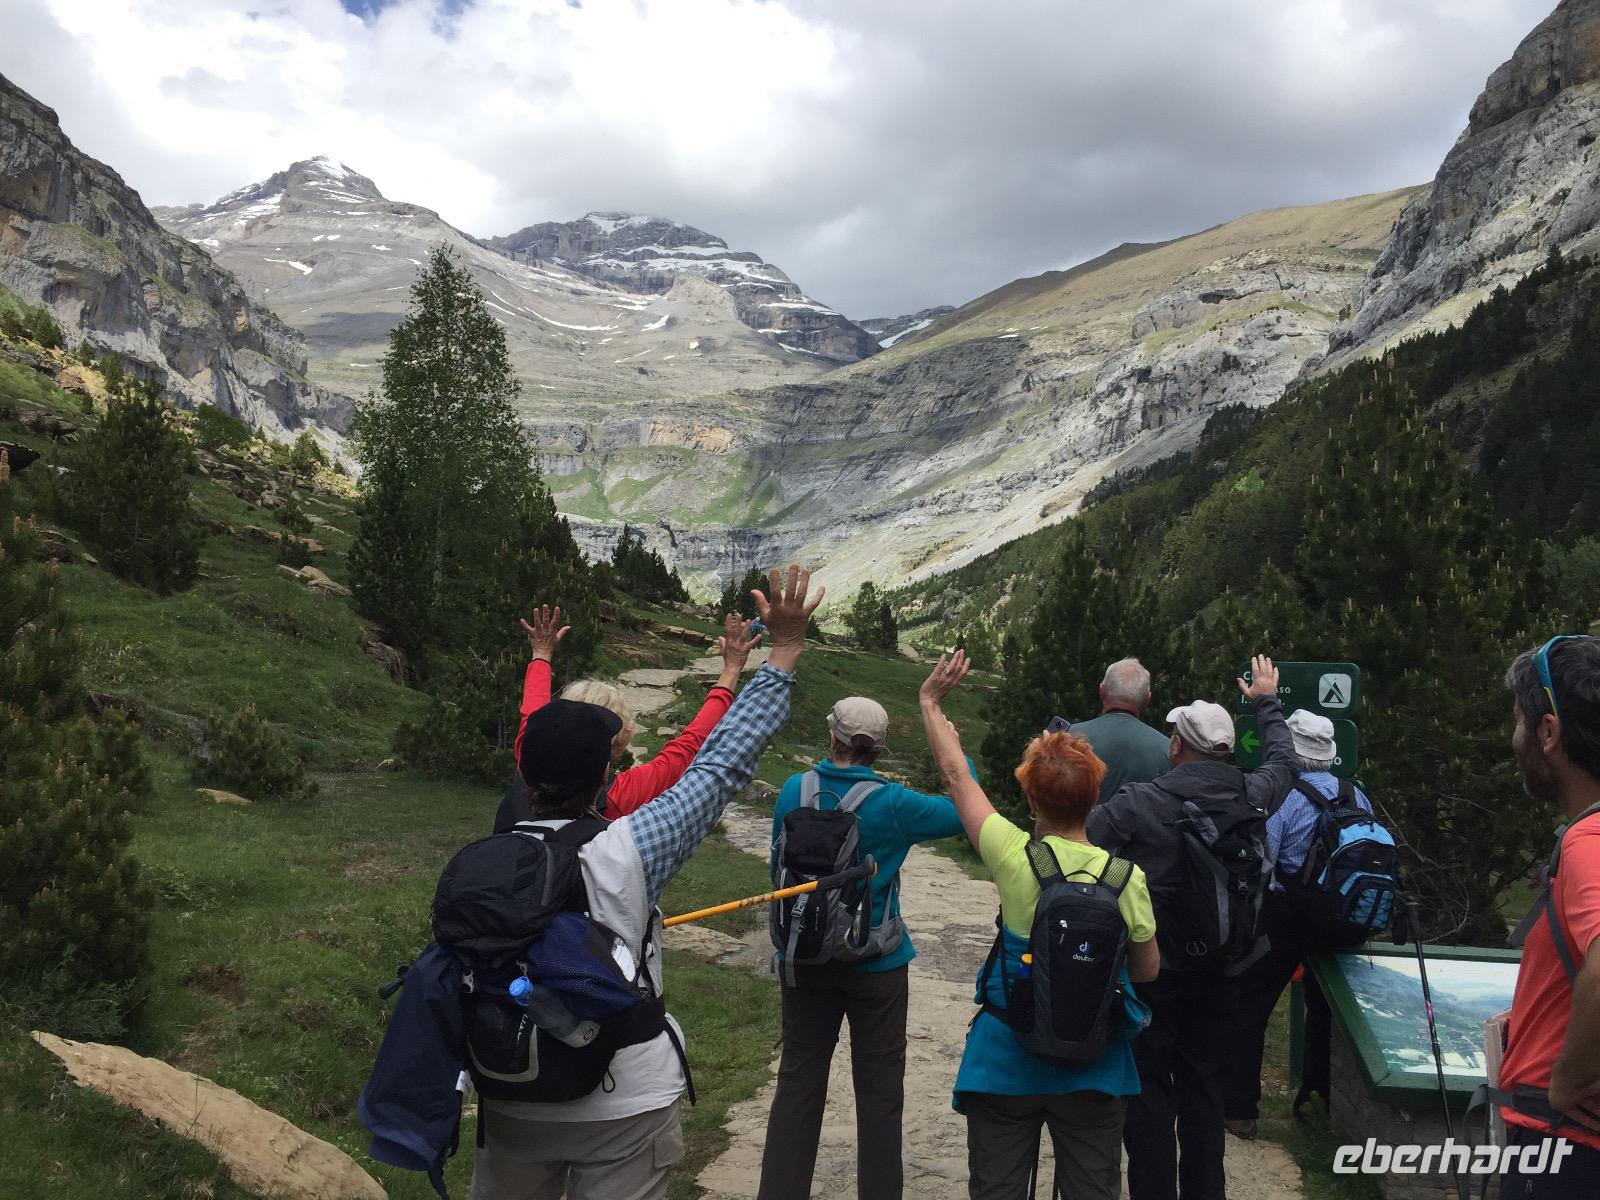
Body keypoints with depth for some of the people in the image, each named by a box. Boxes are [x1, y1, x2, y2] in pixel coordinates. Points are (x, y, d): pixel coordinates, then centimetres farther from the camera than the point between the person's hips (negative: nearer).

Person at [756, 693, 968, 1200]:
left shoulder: (794, 791, -8)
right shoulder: (891, 803, -16)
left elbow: (779, 864, 4)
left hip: (805, 960, 3)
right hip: (876, 966, -3)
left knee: (799, 1081, 14)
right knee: (879, 1088, 11)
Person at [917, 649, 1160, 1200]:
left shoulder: (1013, 856, -17)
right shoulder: (1126, 877, -14)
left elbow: (956, 776, -5)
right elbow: (1147, 969, -1)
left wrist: (931, 702, 7)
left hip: (1006, 1065, -1)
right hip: (1093, 1072, 1)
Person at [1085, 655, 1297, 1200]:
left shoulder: (1138, 803, -21)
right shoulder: (1249, 796, -6)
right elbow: (1282, 762, 16)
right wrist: (1267, 703, 32)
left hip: (1151, 974, -5)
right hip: (1217, 972, 5)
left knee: (1148, 1090, 6)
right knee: (1203, 1086, 17)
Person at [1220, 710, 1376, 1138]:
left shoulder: (1281, 798, -16)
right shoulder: (1357, 795, 2)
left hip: (1286, 917, -6)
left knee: (1246, 1007, 2)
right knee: (1324, 1007, 23)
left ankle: (1237, 1110, 3)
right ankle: (1323, 1093, 35)